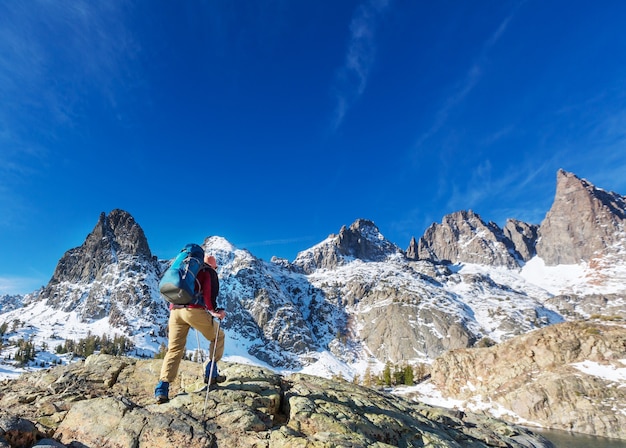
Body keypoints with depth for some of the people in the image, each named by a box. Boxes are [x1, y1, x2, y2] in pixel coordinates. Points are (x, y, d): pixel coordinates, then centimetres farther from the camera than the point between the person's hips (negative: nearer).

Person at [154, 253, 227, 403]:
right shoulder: (209, 272, 11)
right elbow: (210, 292, -6)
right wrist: (215, 311, -6)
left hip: (175, 310, 6)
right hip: (194, 310, -6)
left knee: (174, 349, 10)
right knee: (218, 336, 14)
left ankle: (162, 388, 2)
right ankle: (211, 372, 12)